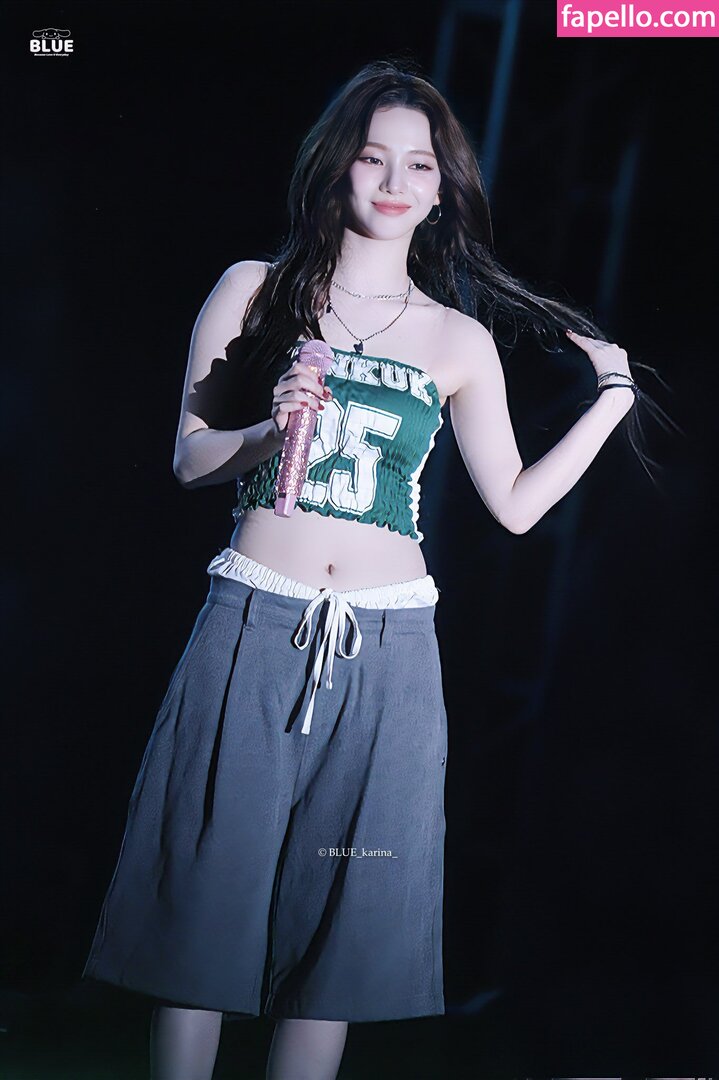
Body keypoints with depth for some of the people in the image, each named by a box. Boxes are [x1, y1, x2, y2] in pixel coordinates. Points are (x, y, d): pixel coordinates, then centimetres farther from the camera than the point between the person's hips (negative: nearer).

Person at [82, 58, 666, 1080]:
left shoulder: (459, 341, 9)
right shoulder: (255, 291, 5)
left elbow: (515, 502, 11)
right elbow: (189, 457, 5)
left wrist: (614, 398, 11)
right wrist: (267, 431, -14)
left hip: (385, 650, 2)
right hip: (253, 632, -1)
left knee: (338, 918, 3)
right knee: (209, 891, -1)